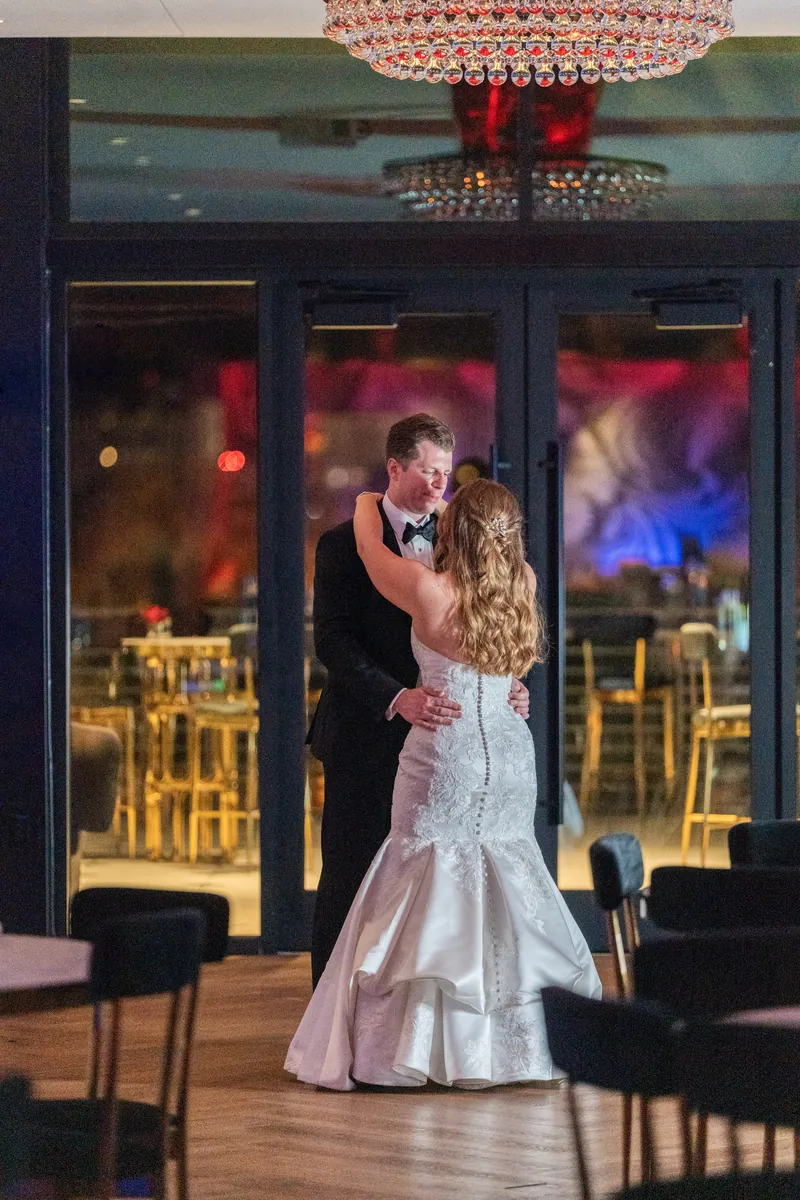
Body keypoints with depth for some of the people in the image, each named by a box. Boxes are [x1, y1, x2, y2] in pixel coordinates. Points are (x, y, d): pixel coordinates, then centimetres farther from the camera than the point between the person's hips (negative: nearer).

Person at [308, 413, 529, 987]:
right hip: (366, 740, -4)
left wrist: (507, 687, -9)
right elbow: (333, 641, -13)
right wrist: (397, 698, -27)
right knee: (349, 885, 1)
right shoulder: (345, 545, -3)